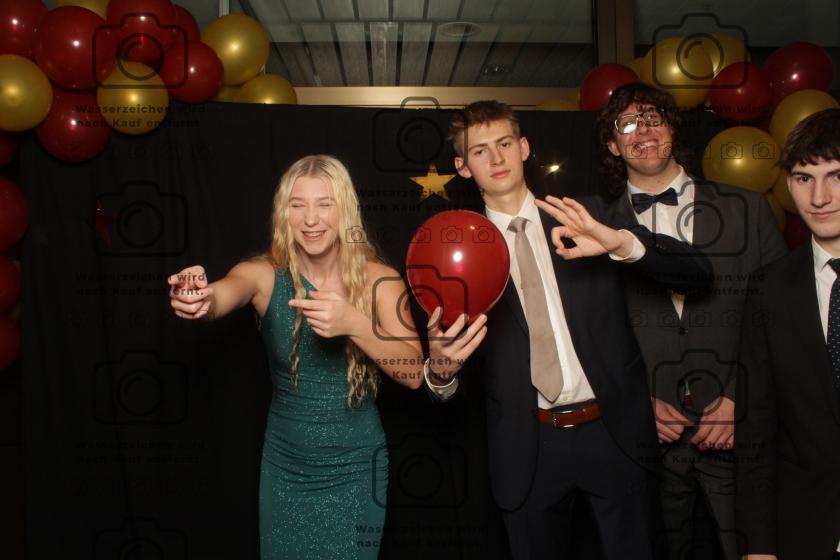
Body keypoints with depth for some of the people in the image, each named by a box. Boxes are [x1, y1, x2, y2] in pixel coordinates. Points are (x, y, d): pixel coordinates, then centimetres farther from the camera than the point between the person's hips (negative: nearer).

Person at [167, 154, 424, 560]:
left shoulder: (379, 280, -9)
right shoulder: (265, 274, -9)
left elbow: (413, 374, -19)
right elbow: (224, 296, -31)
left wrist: (354, 324, -35)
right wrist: (199, 298, -55)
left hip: (355, 469, 0)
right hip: (284, 467, 1)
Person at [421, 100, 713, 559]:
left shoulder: (587, 218, 2)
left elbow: (697, 272, -5)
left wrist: (621, 241, -23)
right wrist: (440, 368, -25)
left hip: (613, 432, 1)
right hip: (528, 447, 0)